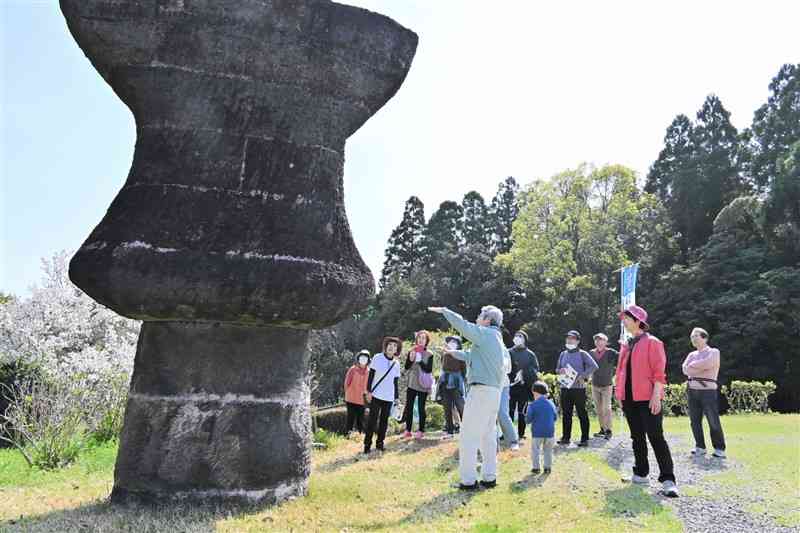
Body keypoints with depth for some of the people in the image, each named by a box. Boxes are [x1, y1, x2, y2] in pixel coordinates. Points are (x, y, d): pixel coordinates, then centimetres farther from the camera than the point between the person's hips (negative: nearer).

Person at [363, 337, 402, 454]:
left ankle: (380, 443, 19)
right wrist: (368, 391, -9)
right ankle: (367, 444, 3)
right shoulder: (377, 358, -3)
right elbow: (371, 375, -4)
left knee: (384, 421, 8)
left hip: (389, 397, 4)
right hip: (376, 395, -4)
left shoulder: (396, 364, 8)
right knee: (372, 421, -5)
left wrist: (396, 397, 13)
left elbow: (395, 382, 14)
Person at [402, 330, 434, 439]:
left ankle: (421, 431, 9)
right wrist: (410, 359, -13)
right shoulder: (411, 352, 7)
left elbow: (429, 369, -10)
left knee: (421, 408, -1)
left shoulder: (429, 354, -1)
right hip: (411, 384, 3)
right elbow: (406, 368, 5)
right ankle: (408, 430, 11)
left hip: (423, 386, -3)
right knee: (409, 407, 3)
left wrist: (420, 361, -20)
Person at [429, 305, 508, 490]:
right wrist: (454, 352, 36)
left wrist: (443, 310, -2)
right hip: (494, 392, 10)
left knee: (469, 436, -5)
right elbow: (473, 356, 31)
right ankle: (489, 477, 19)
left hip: (481, 390, -10)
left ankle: (468, 480, -3)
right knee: (488, 436, 14)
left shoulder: (486, 334, -8)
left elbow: (462, 324, -14)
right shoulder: (497, 340, 20)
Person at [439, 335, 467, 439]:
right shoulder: (444, 355, 12)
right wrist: (440, 383, 15)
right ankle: (449, 431, 14)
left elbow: (464, 371, -3)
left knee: (460, 407, -5)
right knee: (447, 409, 7)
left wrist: (461, 383, -9)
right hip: (445, 385, 5)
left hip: (456, 385, -5)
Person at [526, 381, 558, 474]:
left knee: (535, 449, 9)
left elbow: (529, 420, -8)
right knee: (548, 450, 15)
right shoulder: (551, 404, 4)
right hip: (550, 431, 3)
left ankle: (536, 467, 9)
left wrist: (526, 416, 13)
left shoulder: (532, 405, -8)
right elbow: (555, 417, 11)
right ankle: (547, 467, 16)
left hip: (537, 432, -3)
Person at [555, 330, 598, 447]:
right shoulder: (563, 354, 14)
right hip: (565, 388, 5)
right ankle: (566, 437, 16)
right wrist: (560, 371, -4)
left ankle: (584, 439, 4)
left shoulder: (582, 354, -1)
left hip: (578, 388, -5)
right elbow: (557, 369, 18)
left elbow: (594, 366, -10)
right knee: (566, 414, 9)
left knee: (582, 413, 0)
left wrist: (583, 376, -16)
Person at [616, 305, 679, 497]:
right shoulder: (626, 345, 15)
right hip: (629, 399, 8)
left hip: (647, 399, -7)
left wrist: (656, 395, -19)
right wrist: (620, 395, 15)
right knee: (637, 438, 13)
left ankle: (668, 480, -7)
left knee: (656, 438, -9)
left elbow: (659, 372, -12)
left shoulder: (652, 343, -7)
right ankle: (641, 474, 23)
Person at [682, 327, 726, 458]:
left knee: (714, 422, -6)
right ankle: (700, 447, 13)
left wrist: (693, 365, -2)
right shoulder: (692, 355, 19)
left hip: (708, 391, -5)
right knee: (695, 421, 4)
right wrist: (702, 368, -8)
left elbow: (708, 363, -17)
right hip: (692, 391, 5)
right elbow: (685, 370, 2)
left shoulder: (714, 352, 4)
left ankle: (719, 449, 4)